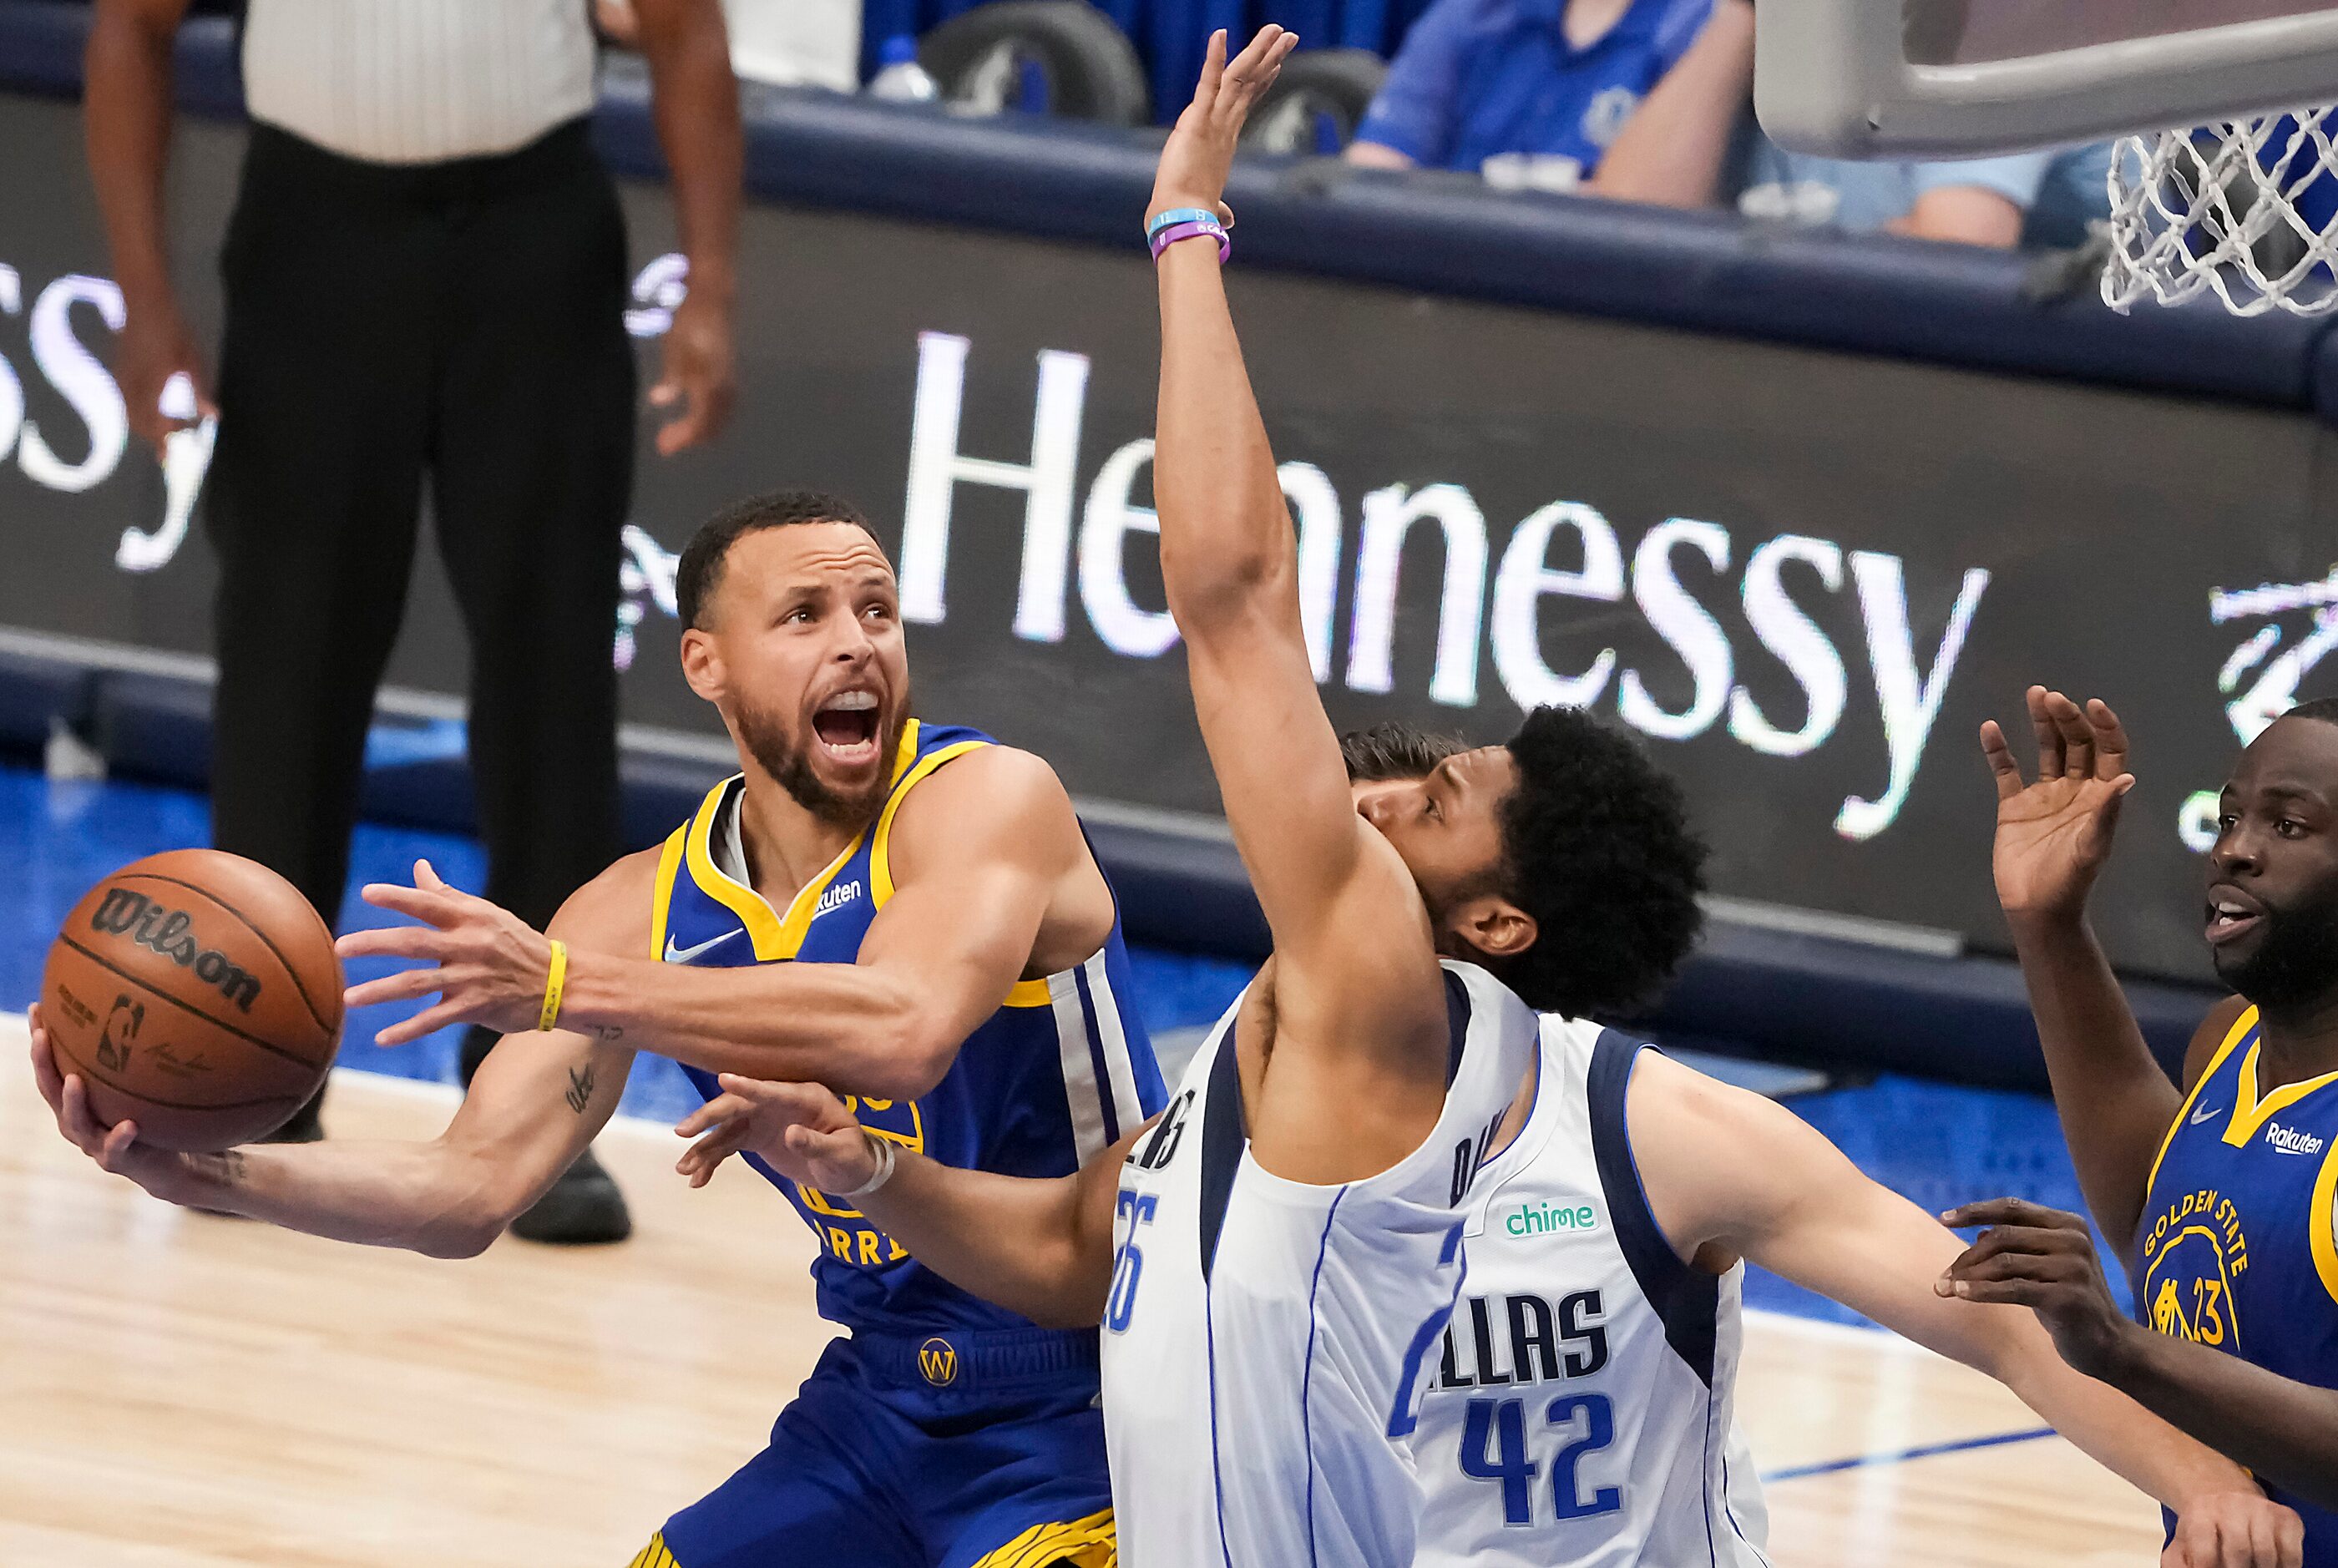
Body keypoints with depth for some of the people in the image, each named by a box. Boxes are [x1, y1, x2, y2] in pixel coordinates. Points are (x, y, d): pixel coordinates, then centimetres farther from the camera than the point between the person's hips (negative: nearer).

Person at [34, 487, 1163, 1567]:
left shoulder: (987, 800, -17)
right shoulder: (644, 912, 1)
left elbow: (904, 1034, -37)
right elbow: (473, 1186, -2)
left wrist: (568, 986, -41)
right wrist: (203, 1174, -18)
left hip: (1080, 1414, -6)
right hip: (881, 1403, 6)